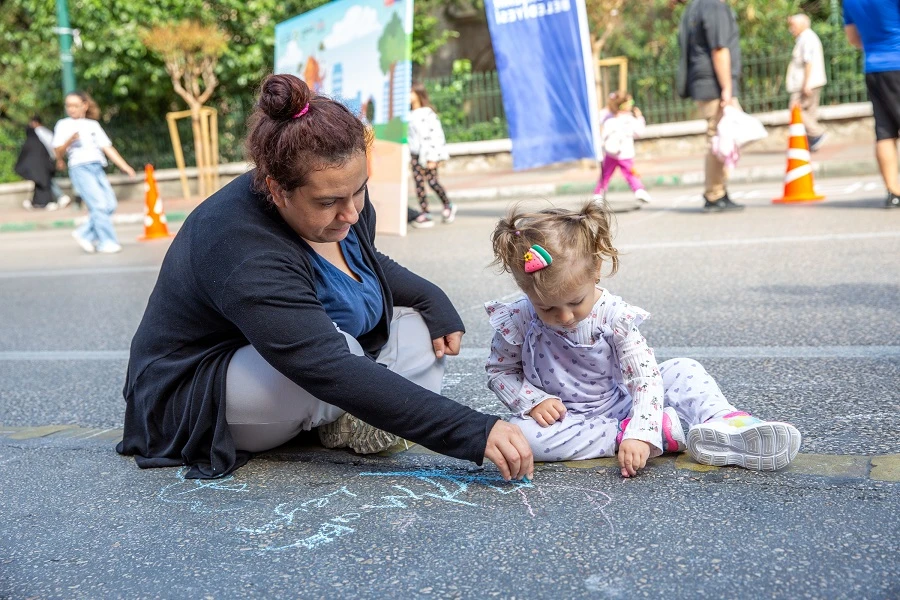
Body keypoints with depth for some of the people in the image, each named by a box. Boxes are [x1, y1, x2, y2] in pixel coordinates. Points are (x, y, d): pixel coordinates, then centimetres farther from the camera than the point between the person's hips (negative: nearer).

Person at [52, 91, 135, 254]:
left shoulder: (93, 124, 21)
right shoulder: (64, 125, 8)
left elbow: (107, 148, 17)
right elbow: (59, 154, 0)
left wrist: (124, 166, 9)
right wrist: (69, 141, -19)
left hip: (97, 167, 5)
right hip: (79, 168, -5)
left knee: (110, 205, -6)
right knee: (99, 204, -15)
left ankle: (85, 234, 8)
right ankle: (106, 242, -9)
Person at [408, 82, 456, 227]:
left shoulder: (428, 113, -10)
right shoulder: (409, 115, 10)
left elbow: (435, 135, -11)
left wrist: (432, 157, -14)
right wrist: (408, 156, 13)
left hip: (428, 154, -6)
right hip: (415, 154, 6)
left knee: (432, 181, -7)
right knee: (419, 183, 2)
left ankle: (448, 205, 16)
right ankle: (424, 214, 5)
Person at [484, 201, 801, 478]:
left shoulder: (615, 316, -18)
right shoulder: (518, 320, -17)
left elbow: (645, 377, -22)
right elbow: (499, 371, -2)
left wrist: (639, 434, -37)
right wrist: (533, 401, -19)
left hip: (620, 406, 1)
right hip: (563, 420, 0)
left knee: (681, 370, -13)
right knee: (521, 434, -34)